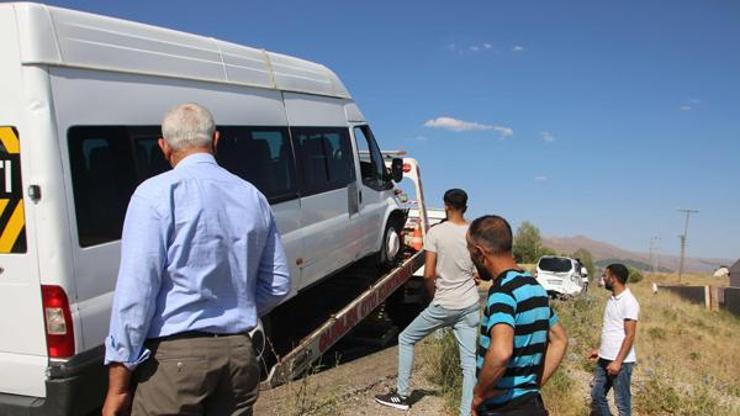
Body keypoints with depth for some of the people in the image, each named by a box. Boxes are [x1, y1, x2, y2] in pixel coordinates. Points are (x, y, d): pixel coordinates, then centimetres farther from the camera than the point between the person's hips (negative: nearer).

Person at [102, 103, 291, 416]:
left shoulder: (157, 193, -9)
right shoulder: (253, 197, 9)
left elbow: (136, 289, -14)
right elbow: (278, 284, 13)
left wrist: (117, 384, -8)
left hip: (174, 356, -5)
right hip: (239, 352, 6)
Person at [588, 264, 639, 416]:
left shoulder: (629, 302, -16)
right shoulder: (612, 299, 11)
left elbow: (630, 335, -19)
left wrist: (618, 361, -22)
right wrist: (600, 350, 20)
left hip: (621, 361, -9)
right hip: (605, 359, 9)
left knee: (622, 401, 3)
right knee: (596, 395, 13)